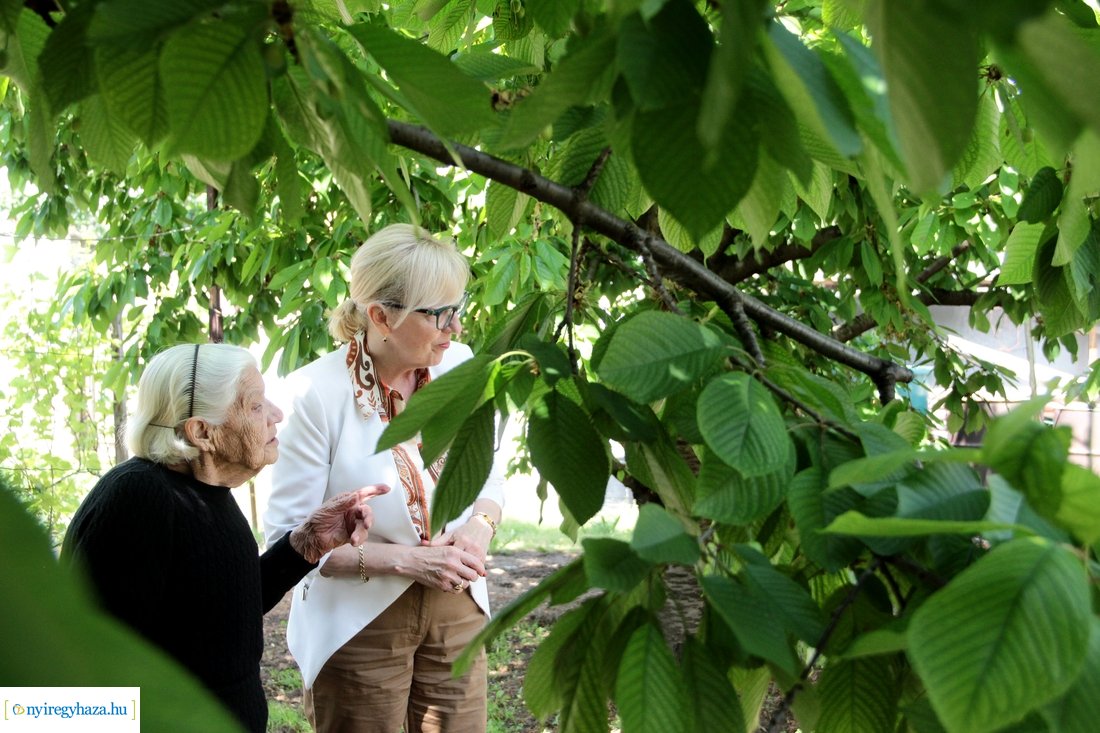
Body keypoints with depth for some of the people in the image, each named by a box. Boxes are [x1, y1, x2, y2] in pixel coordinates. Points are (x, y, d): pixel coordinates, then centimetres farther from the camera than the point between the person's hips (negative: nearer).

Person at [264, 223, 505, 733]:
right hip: (358, 624, -4)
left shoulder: (460, 366, -5)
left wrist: (479, 527, -11)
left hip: (457, 611, 5)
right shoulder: (316, 394, -20)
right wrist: (406, 560, -22)